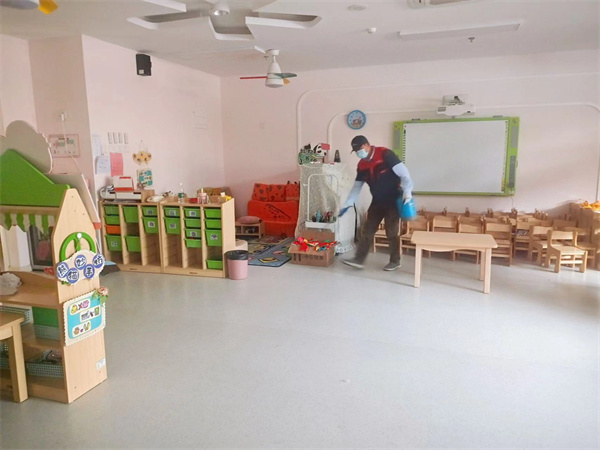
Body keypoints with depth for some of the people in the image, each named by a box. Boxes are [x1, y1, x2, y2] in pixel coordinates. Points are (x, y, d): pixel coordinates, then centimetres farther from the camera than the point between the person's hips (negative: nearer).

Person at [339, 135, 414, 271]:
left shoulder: (384, 154, -16)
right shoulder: (362, 165, 6)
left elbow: (403, 172, -20)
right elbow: (357, 186, 12)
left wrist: (407, 192, -28)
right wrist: (346, 205, 8)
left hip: (393, 201, -6)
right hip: (377, 202, 7)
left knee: (391, 232, 0)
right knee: (368, 231, 4)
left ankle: (395, 261, 16)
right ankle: (359, 259, 8)